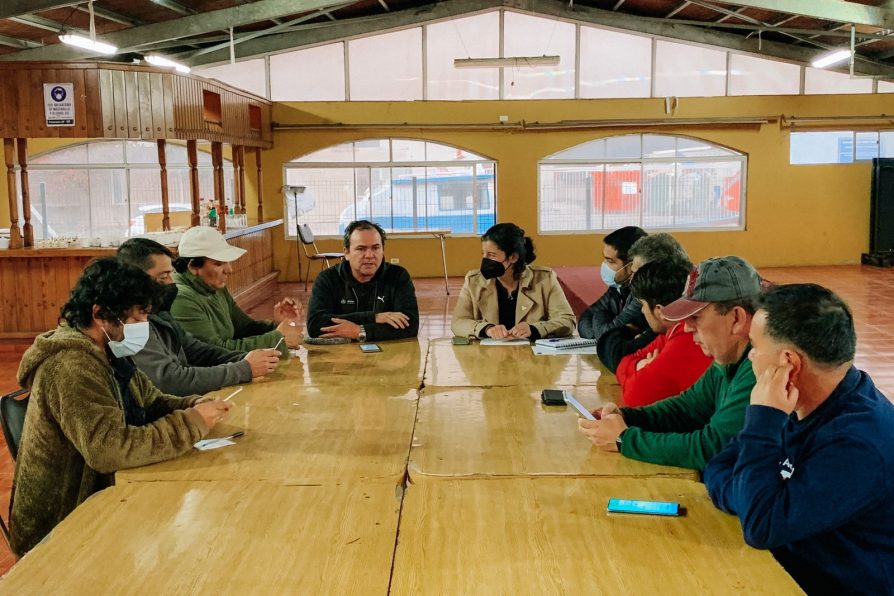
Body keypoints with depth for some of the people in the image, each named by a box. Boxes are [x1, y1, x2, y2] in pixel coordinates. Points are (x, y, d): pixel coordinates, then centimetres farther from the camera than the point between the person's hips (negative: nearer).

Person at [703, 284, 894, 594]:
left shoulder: (858, 441, -27)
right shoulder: (804, 407, -1)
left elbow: (762, 527, -28)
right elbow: (719, 468, 3)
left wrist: (764, 418, -26)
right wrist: (756, 498, -17)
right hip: (786, 566, 7)